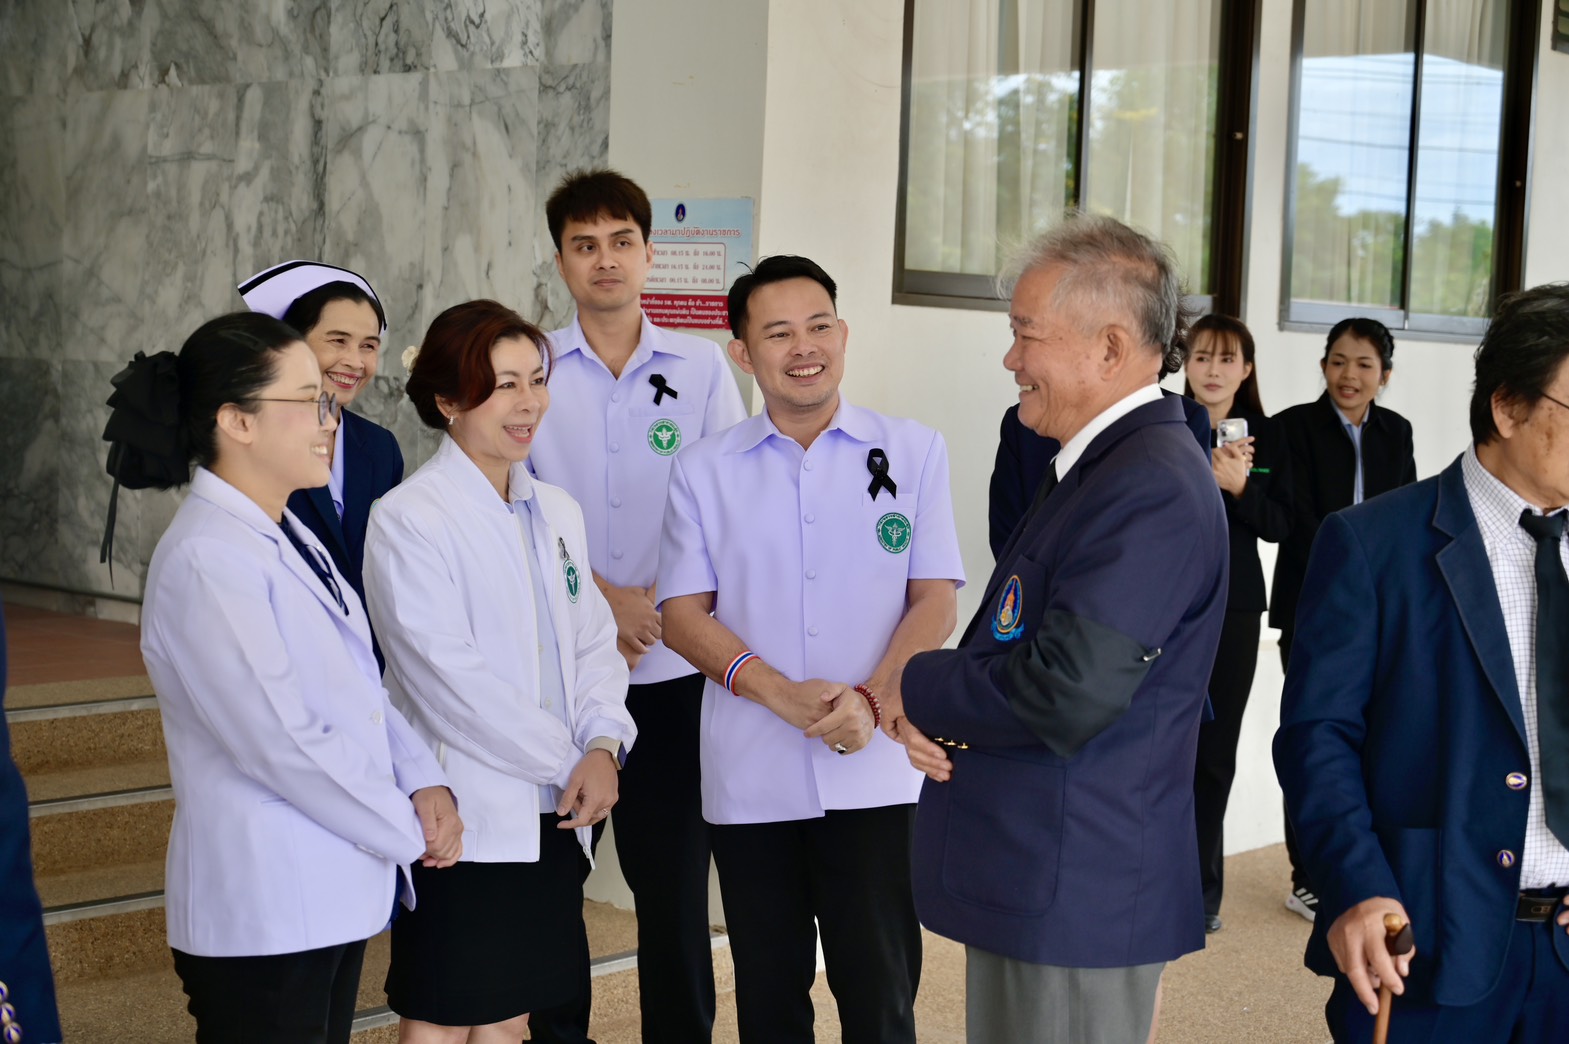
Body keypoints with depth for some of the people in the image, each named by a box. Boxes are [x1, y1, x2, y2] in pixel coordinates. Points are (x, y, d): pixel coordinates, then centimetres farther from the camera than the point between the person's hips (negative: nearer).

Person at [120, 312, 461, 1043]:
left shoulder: (287, 536, 11)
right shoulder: (206, 559, -18)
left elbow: (362, 685, 14)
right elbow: (285, 744, -22)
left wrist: (424, 783, -3)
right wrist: (409, 833, -12)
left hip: (335, 895, 9)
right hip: (263, 918, -9)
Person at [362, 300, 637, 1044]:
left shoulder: (557, 513, 11)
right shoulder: (408, 520, -11)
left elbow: (593, 644, 11)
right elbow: (451, 682, -16)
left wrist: (602, 746, -7)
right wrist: (565, 762, -11)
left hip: (552, 817, 6)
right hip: (464, 819, -6)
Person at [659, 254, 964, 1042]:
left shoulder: (913, 453, 4)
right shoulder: (703, 470, 6)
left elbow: (934, 599, 0)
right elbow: (683, 614, 1)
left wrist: (872, 700, -16)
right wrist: (779, 693, -15)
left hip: (875, 774, -1)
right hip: (750, 778, 1)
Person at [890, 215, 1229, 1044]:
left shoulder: (1152, 490, -20)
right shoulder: (1096, 464, 13)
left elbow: (1067, 695, -28)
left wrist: (918, 689, -11)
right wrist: (934, 711, -2)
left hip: (1074, 899, -10)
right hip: (1031, 881, 10)